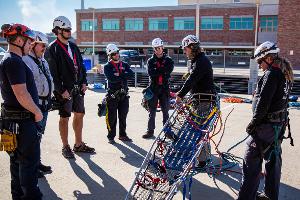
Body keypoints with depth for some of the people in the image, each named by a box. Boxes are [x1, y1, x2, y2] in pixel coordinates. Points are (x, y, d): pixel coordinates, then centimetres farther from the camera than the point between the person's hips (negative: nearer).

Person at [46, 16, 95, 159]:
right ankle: (66, 147, 15)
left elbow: (81, 65, 17)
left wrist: (84, 82, 6)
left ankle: (79, 144, 24)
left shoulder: (73, 46, 13)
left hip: (78, 88, 7)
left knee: (79, 115, 12)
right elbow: (53, 72, -14)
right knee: (64, 118, 3)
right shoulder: (53, 49, -9)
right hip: (65, 90, -7)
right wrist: (61, 90, -17)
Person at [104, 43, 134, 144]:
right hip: (112, 95, -4)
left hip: (124, 94, 4)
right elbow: (111, 78, -18)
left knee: (123, 116, 12)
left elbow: (131, 74, -6)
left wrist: (119, 76, -15)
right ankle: (111, 136, 9)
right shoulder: (107, 66, -1)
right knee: (112, 117, -2)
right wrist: (123, 76, -8)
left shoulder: (125, 65, 12)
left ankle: (122, 135, 24)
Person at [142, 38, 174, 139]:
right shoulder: (150, 61, 9)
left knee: (165, 111, 5)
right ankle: (150, 131, 11)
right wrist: (162, 70, -11)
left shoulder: (168, 60, 7)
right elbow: (150, 73, -9)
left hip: (164, 88, 0)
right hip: (153, 88, 0)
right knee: (152, 112, 4)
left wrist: (157, 71, -12)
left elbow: (168, 71, -11)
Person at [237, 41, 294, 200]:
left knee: (252, 161, -4)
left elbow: (263, 102, -22)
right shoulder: (284, 73, 10)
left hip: (266, 124, -10)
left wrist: (254, 122, -13)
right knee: (273, 158, 18)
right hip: (279, 123, 10)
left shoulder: (271, 74, -19)